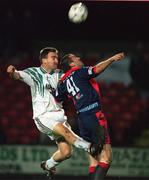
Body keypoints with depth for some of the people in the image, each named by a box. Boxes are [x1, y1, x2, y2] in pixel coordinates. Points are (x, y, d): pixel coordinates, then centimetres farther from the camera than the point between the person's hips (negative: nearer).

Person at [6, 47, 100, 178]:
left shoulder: (59, 74, 15)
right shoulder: (34, 73, -1)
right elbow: (19, 75, -17)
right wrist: (12, 72, -40)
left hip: (59, 115, 6)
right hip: (43, 117, -6)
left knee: (66, 152, -3)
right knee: (65, 131, -34)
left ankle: (48, 165, 24)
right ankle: (89, 148, -36)